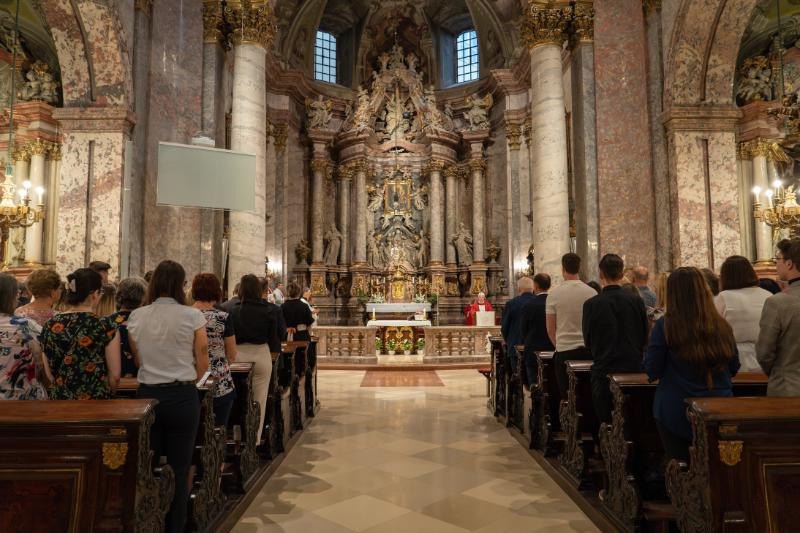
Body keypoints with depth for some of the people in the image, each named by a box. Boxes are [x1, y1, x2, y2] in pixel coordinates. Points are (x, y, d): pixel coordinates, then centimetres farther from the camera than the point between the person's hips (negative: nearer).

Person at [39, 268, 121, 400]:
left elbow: (47, 375, 6)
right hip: (95, 400, -4)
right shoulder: (106, 327, -14)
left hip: (58, 399, 4)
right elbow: (115, 376, -9)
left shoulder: (49, 326, -2)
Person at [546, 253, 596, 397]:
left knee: (566, 395, 7)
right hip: (589, 349, 1)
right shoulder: (592, 292, -3)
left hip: (564, 350, -1)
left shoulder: (554, 294, -6)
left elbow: (550, 329, 0)